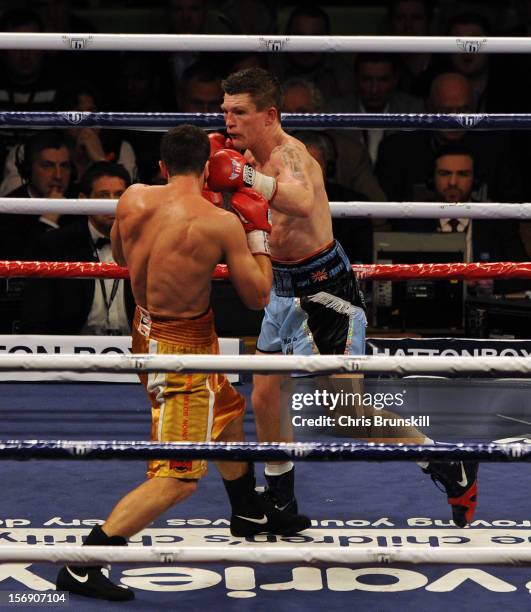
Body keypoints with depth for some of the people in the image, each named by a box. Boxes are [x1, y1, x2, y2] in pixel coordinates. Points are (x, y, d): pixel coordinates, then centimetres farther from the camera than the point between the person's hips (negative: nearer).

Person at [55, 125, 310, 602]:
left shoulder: (133, 199, -5)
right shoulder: (221, 222, -21)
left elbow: (121, 256, 15)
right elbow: (258, 297, -11)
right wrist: (258, 232, 0)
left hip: (149, 331, 8)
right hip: (183, 350, -8)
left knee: (227, 411, 31)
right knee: (179, 477, -6)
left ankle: (249, 512, 52)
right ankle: (81, 566, -10)